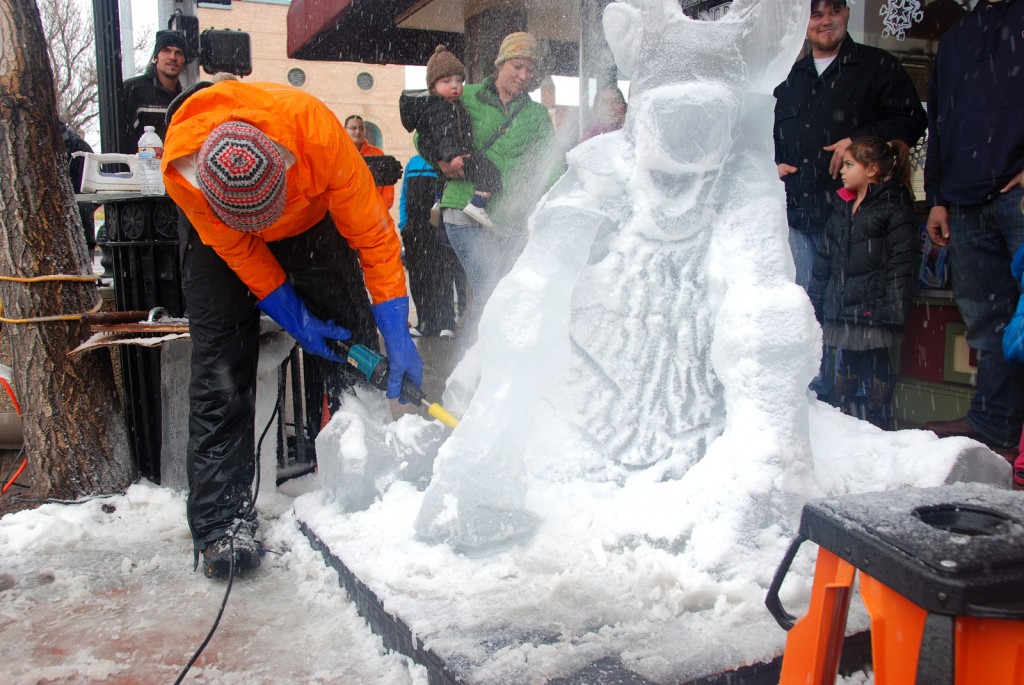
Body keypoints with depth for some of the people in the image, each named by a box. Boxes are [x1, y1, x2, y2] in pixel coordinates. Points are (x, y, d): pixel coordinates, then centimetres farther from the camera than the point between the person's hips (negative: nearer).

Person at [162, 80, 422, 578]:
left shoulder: (316, 130, -39)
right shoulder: (181, 167, -36)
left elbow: (372, 233, -31)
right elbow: (235, 248, -20)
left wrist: (398, 336, -31)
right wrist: (295, 320, -20)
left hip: (310, 219, 1)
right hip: (216, 232, -1)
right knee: (221, 372, -11)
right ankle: (220, 523, -6)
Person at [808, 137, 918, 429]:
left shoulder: (894, 207, -5)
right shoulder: (841, 208, 15)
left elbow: (902, 262, -11)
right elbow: (824, 261, 17)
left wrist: (895, 310, -17)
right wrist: (815, 302, 14)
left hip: (873, 310, -6)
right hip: (841, 310, 6)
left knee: (876, 371, 2)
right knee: (844, 370, 13)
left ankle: (878, 429, 12)